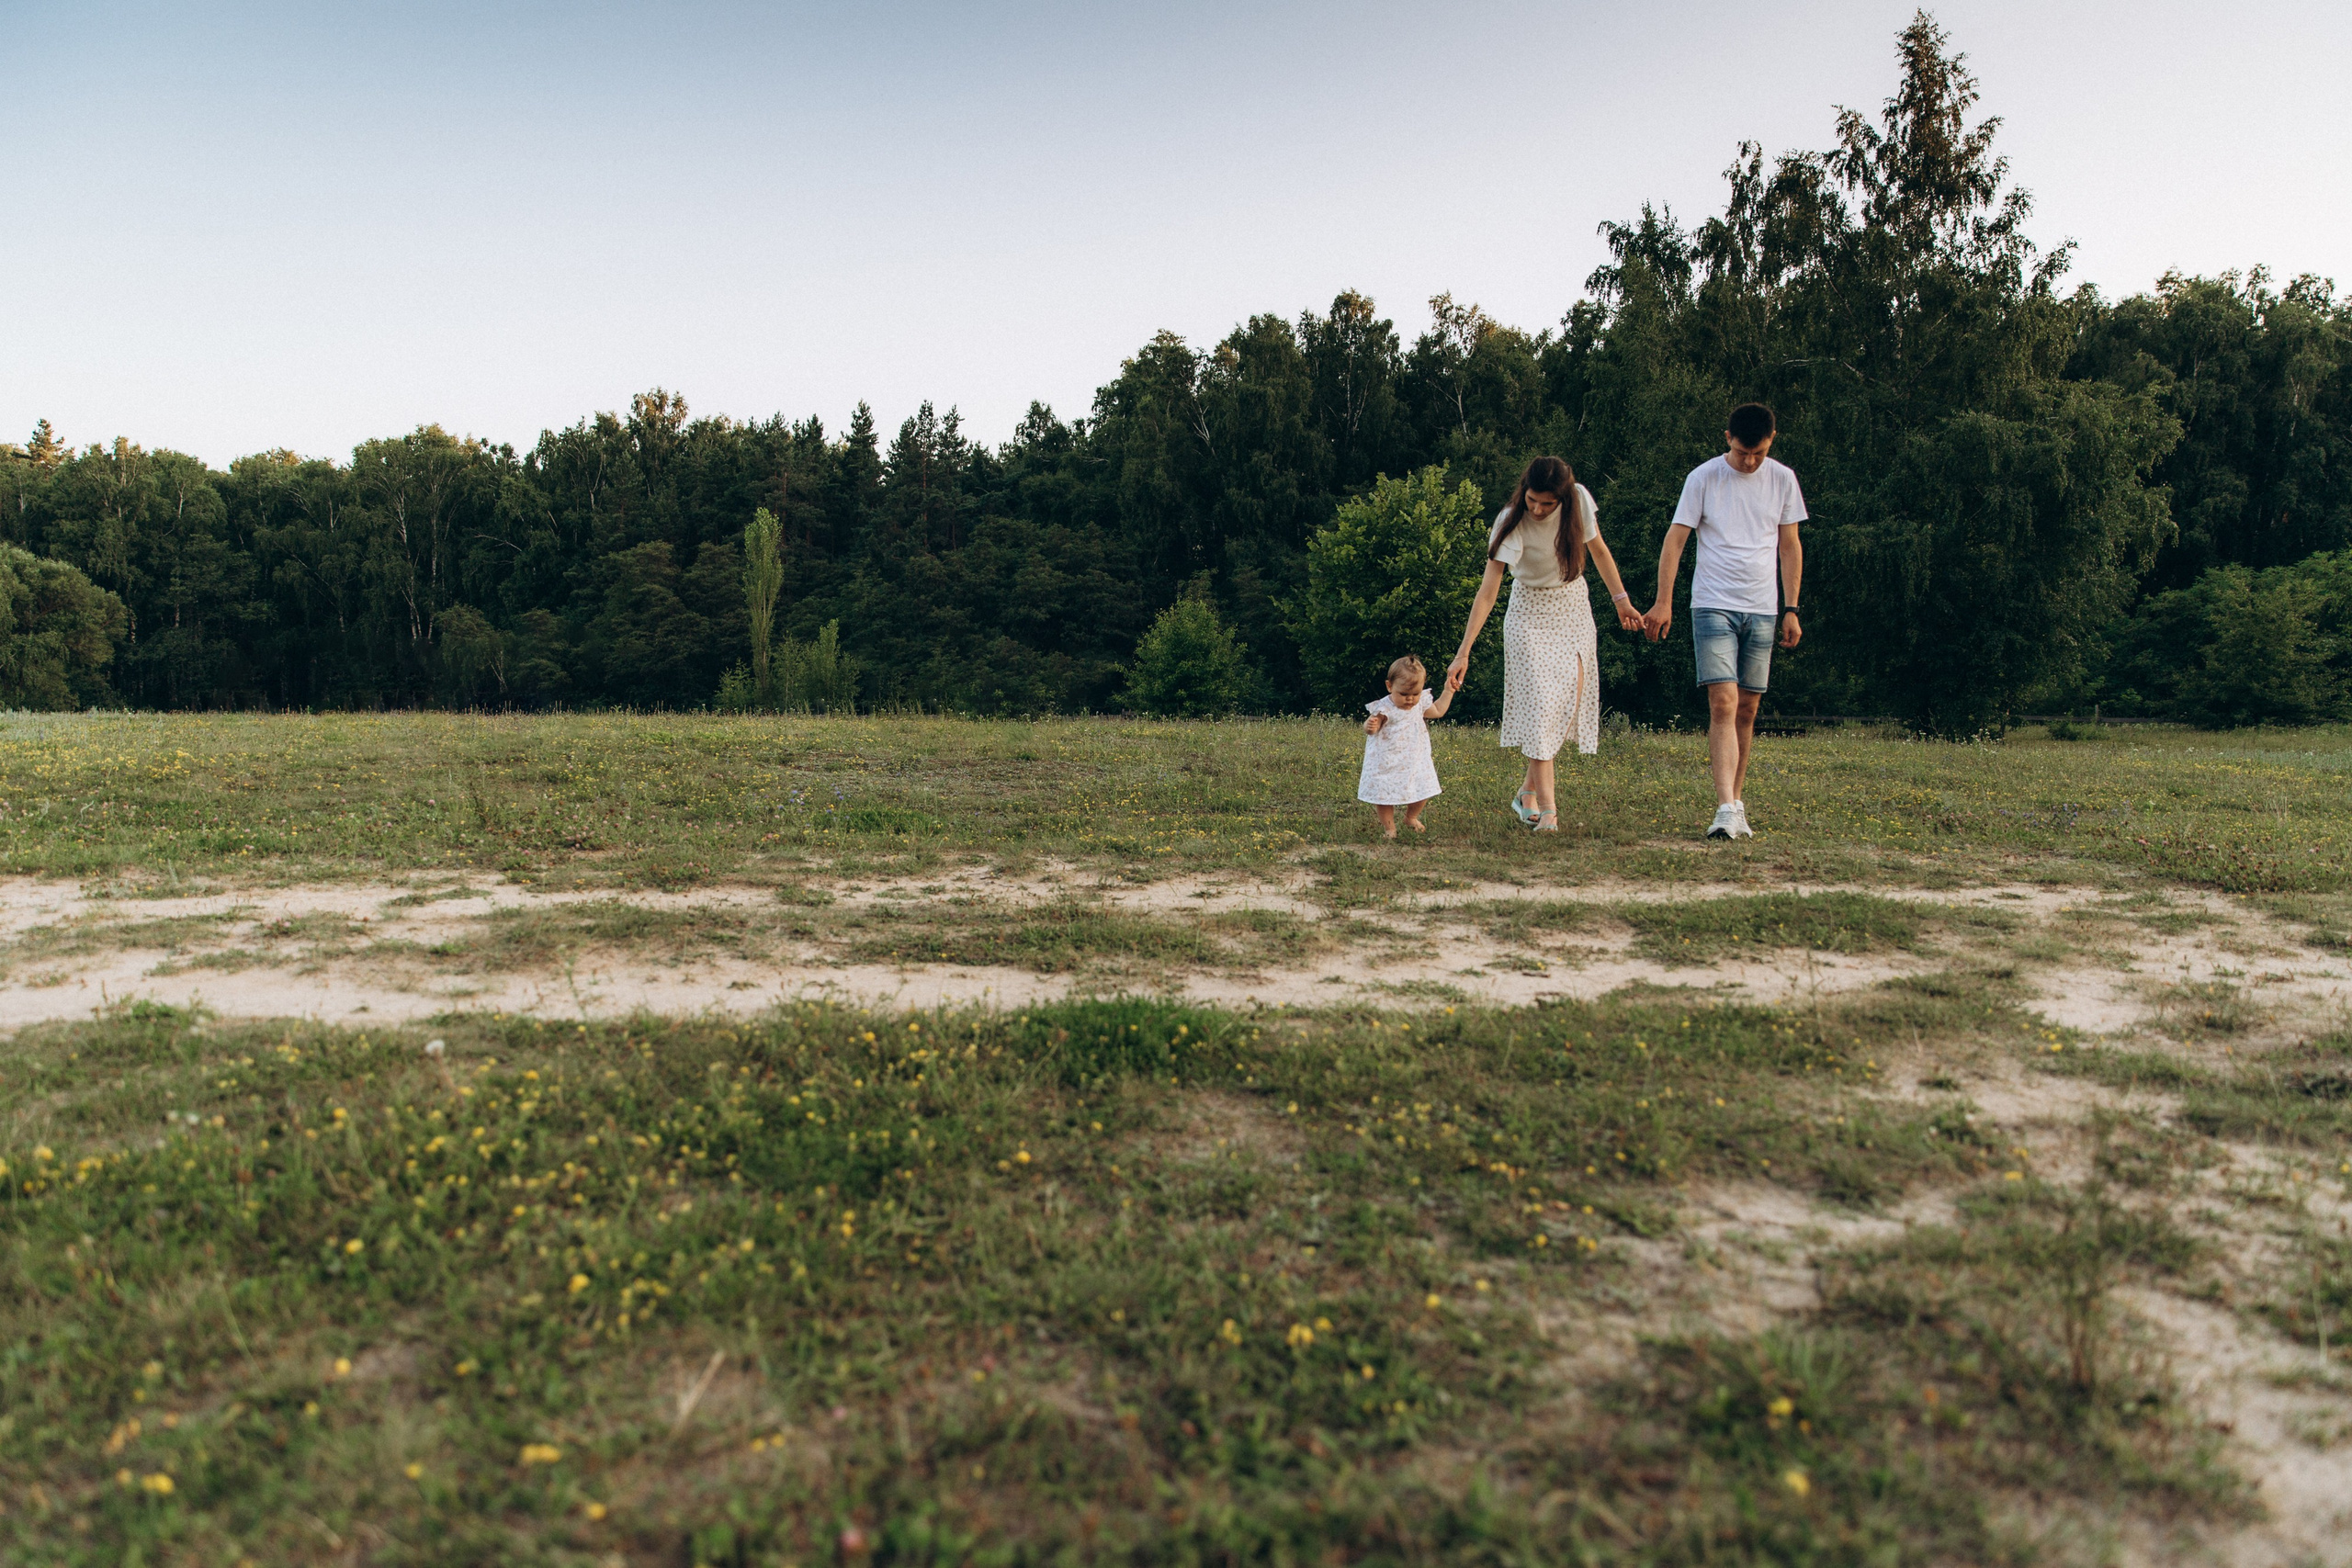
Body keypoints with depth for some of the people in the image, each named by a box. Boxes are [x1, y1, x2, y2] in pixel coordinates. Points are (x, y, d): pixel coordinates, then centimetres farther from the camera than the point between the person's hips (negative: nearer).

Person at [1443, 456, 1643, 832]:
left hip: (1573, 610, 4)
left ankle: (1528, 792, 10)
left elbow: (1599, 551, 5)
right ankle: (1547, 808, -13)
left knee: (1571, 701, -5)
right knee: (1539, 705, -13)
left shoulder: (1580, 501, -14)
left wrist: (1621, 599, 10)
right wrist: (1463, 653, -31)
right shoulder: (1511, 523, -24)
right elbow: (1487, 592, -26)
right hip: (1530, 615, -4)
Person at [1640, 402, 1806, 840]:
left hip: (1763, 610, 3)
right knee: (1723, 704, -15)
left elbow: (1790, 546, 13)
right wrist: (1663, 602, -10)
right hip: (1714, 606, -3)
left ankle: (1737, 801, 17)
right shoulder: (1704, 477, -3)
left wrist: (1791, 609, 9)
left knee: (1747, 710, 6)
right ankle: (1726, 810, -20)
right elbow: (1675, 539, -2)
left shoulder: (1783, 480, 7)